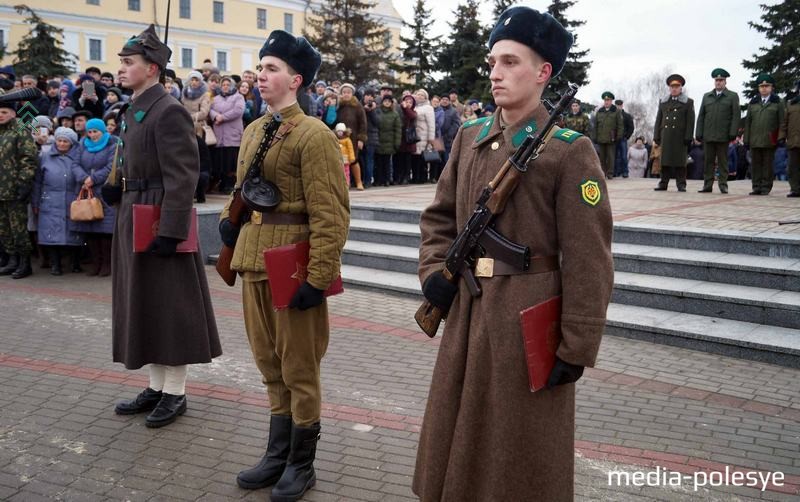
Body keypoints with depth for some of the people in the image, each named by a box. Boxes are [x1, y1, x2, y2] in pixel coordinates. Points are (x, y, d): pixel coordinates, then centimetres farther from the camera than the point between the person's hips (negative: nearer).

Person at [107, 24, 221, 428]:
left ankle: (175, 393, 12)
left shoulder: (168, 111, -15)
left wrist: (170, 231, -23)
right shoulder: (132, 111, 14)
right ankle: (157, 387, 26)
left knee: (169, 306, 0)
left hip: (160, 220, -10)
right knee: (143, 305, 14)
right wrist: (115, 186, 7)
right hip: (133, 219, 10)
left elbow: (182, 178, -20)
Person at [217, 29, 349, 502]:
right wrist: (230, 220, 4)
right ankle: (278, 453, 32)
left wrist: (317, 279, -19)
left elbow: (332, 215, -17)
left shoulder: (313, 135, -12)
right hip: (254, 263, 8)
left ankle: (302, 464, 22)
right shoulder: (253, 130, 12)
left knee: (298, 369, 6)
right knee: (270, 364, 17)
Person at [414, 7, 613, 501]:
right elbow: (439, 216, 16)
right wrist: (434, 272, 0)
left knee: (524, 459, 10)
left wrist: (576, 349, -13)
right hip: (467, 311, 6)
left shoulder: (570, 150, -12)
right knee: (459, 444, 19)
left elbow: (588, 262, -13)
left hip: (530, 317, -5)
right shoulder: (470, 137, 6)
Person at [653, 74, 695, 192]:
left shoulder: (688, 102, 7)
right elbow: (658, 120, 14)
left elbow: (690, 121, 0)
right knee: (665, 160, 3)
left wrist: (688, 137, -9)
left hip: (680, 137, -3)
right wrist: (656, 136, 6)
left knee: (680, 161, -1)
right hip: (666, 136, 3)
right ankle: (663, 183, 7)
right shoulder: (663, 102, 17)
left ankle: (681, 184, 3)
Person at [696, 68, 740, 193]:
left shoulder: (732, 96, 6)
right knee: (708, 161, 3)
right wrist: (699, 134, 3)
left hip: (723, 136, -3)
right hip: (708, 136, 3)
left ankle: (723, 185, 4)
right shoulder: (706, 96, 15)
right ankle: (707, 185, 6)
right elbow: (701, 116, 12)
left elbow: (736, 116, -1)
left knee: (723, 162, 1)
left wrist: (733, 134, -10)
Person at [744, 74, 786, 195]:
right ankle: (756, 187, 8)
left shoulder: (777, 103, 7)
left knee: (768, 164, 1)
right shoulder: (753, 103, 14)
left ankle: (766, 187, 5)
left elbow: (782, 121, 3)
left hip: (770, 140, -2)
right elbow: (747, 122, 12)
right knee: (755, 164, 3)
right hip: (755, 139, 2)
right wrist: (746, 139, 6)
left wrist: (781, 137, -7)